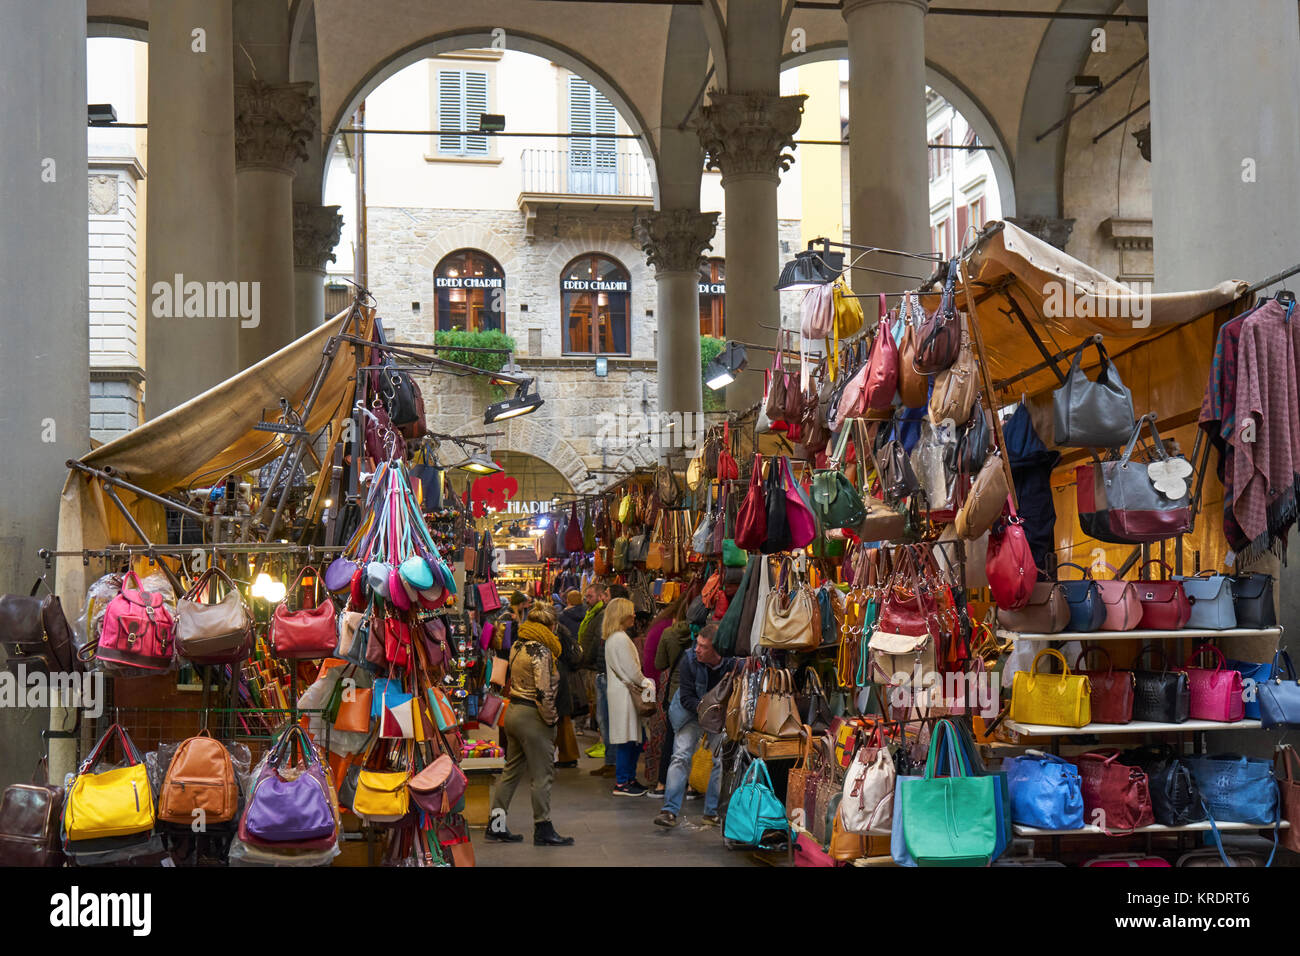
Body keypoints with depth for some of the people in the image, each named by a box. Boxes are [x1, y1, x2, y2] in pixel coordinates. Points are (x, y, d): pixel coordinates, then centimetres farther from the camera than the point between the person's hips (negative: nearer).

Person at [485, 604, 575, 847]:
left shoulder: (517, 646, 9)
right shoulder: (541, 651, -17)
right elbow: (543, 693, -21)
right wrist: (551, 719, -12)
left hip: (513, 711, 9)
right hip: (532, 717, -9)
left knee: (512, 770, 15)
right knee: (542, 775, 1)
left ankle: (496, 826, 19)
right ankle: (543, 830, 7)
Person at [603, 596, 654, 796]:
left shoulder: (613, 638, 16)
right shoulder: (621, 639, -17)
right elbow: (631, 671, -17)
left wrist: (642, 682, 12)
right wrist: (645, 684, -2)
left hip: (620, 691, 10)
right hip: (624, 695, -10)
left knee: (634, 740, 13)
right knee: (626, 740, -6)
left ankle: (628, 779, 18)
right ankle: (622, 783, -2)